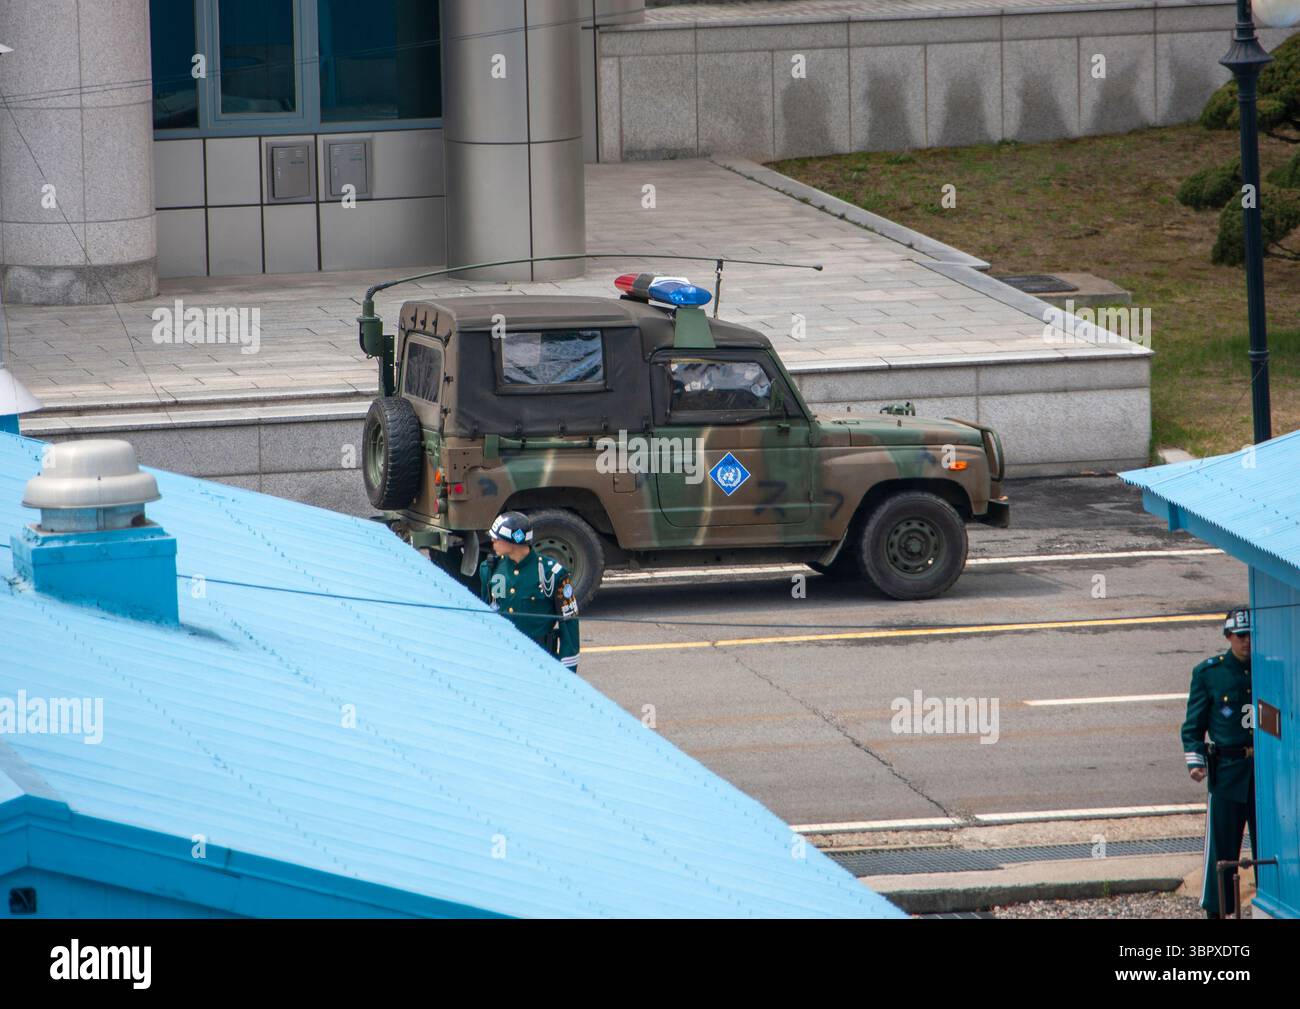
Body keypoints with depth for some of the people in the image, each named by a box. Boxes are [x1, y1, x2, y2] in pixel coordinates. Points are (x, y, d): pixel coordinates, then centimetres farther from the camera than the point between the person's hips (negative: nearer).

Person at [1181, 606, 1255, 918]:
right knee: (1222, 845, -2)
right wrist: (1195, 761, -10)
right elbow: (1193, 725, 2)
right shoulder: (1208, 673, -1)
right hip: (1227, 771, -3)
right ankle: (1217, 911, 6)